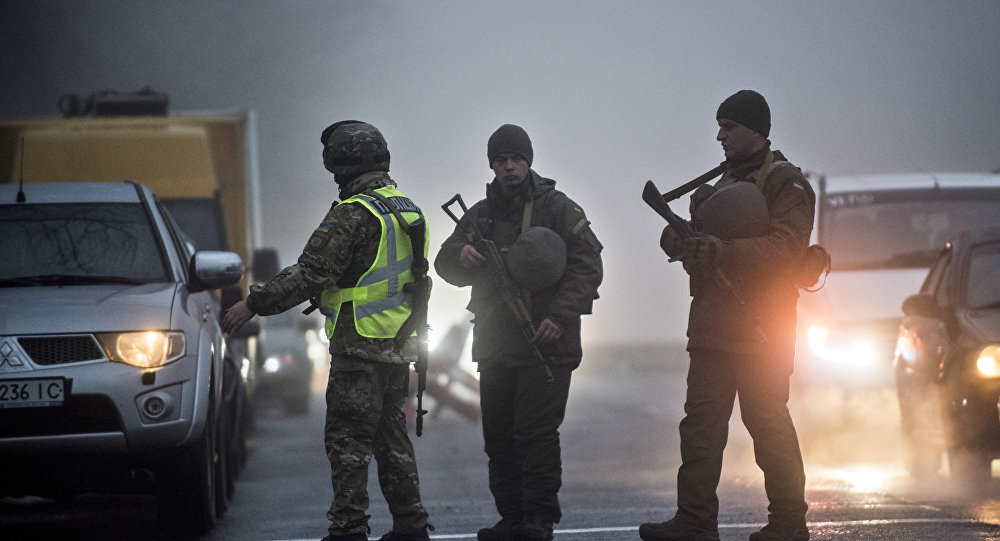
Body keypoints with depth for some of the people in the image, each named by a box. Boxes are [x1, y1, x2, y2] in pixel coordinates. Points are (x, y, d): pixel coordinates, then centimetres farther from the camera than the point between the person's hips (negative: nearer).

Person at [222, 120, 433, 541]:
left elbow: (310, 274, -19)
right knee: (392, 436, 15)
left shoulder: (353, 214, -16)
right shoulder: (406, 210, 12)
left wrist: (254, 303, -13)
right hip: (398, 348, 9)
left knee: (347, 439, -5)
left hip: (360, 348, -9)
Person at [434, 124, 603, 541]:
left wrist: (559, 316, -17)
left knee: (536, 432, -10)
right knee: (498, 436, 7)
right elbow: (446, 266, 16)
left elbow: (587, 265, -7)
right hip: (494, 344, 6)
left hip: (545, 344, -6)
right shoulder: (479, 215, 14)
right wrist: (460, 257, -9)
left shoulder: (557, 208, -1)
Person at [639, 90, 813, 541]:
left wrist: (724, 250, -27)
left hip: (759, 329, -8)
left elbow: (786, 247, -18)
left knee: (769, 423, -4)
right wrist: (678, 240, -1)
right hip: (712, 326, 8)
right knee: (701, 421, 3)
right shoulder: (725, 181, 22)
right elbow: (702, 241, 24)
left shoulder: (785, 183, -5)